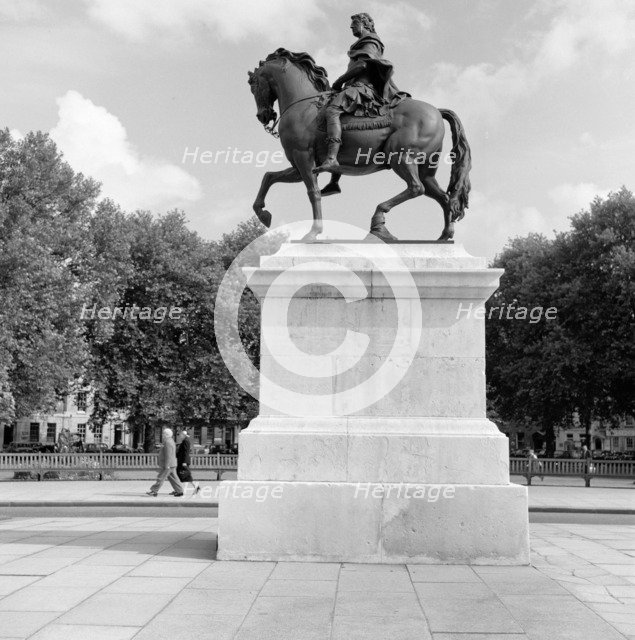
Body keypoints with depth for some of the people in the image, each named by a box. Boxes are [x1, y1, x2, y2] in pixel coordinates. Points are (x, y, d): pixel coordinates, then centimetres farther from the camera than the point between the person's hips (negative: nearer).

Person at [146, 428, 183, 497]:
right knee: (173, 478, 11)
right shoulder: (171, 441, 16)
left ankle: (154, 491, 0)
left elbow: (168, 455, -23)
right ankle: (179, 490, 10)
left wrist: (167, 465, -23)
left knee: (161, 478, -4)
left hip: (168, 465, -10)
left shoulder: (168, 442, -17)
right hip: (171, 465, 10)